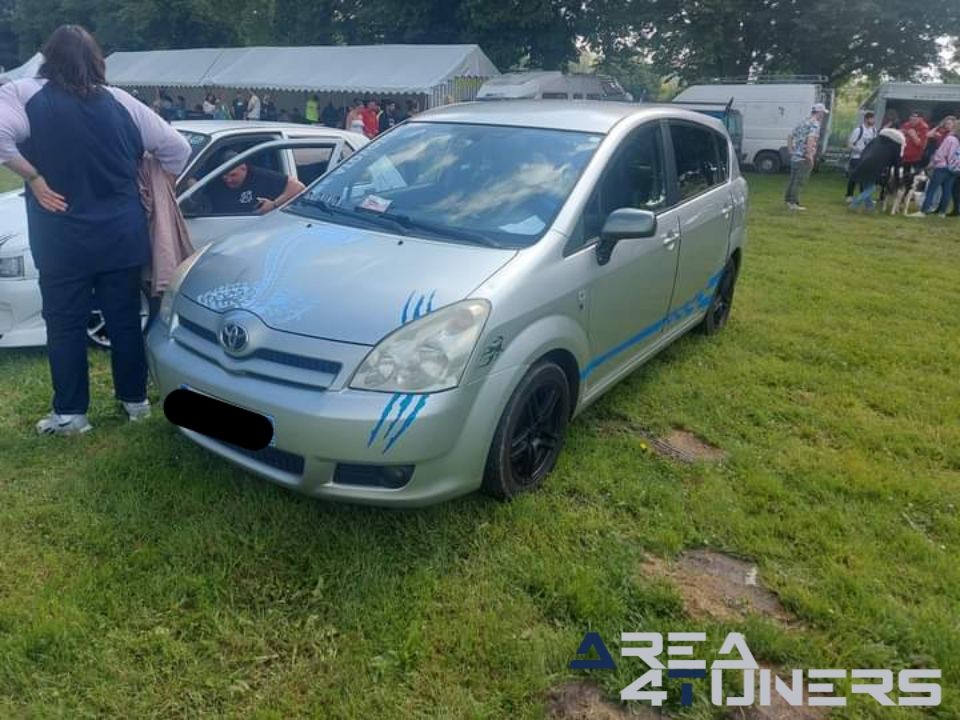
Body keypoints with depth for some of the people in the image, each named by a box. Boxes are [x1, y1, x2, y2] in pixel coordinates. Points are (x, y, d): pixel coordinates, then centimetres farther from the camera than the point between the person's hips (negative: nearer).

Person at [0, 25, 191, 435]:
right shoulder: (119, 102, 5)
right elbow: (176, 148, 6)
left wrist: (33, 178, -10)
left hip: (63, 240, -3)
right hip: (122, 236, 3)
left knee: (65, 325, 7)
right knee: (125, 319, 12)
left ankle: (70, 413, 13)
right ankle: (135, 400, 22)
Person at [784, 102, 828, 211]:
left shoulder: (803, 123, 18)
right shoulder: (815, 124, -9)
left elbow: (790, 137, 21)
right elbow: (810, 139, -25)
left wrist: (791, 151, 19)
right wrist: (810, 156, -22)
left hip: (795, 156, 8)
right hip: (804, 158, -8)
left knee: (793, 180, 14)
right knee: (799, 182, -6)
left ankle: (789, 200, 20)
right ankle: (794, 203, -5)